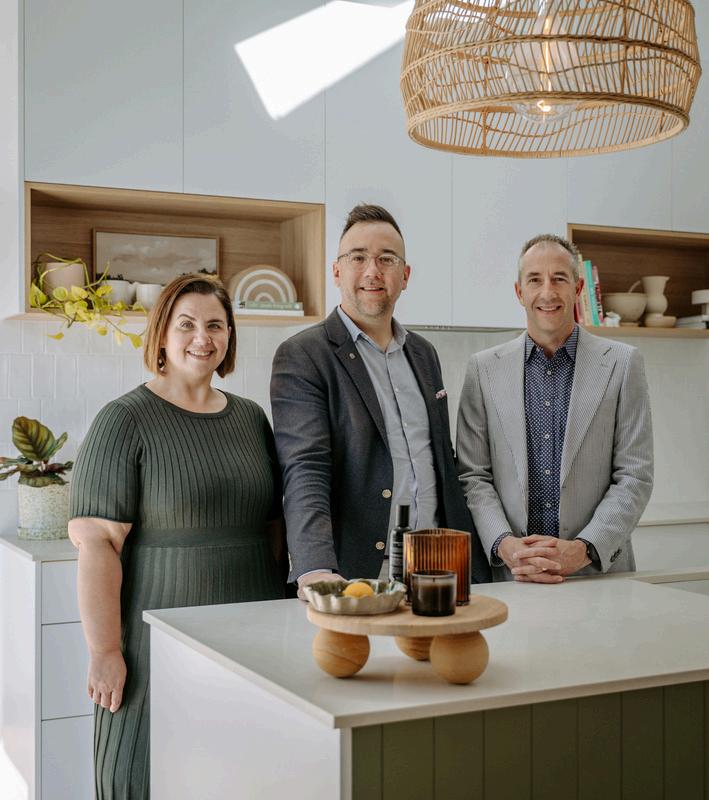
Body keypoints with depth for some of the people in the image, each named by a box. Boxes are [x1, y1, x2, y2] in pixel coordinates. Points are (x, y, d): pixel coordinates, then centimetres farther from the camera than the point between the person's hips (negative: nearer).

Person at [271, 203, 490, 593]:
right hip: (353, 578, -5)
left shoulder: (424, 354, 15)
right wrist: (316, 570, -31)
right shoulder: (301, 356, -6)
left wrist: (474, 566, 13)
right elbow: (305, 470, -17)